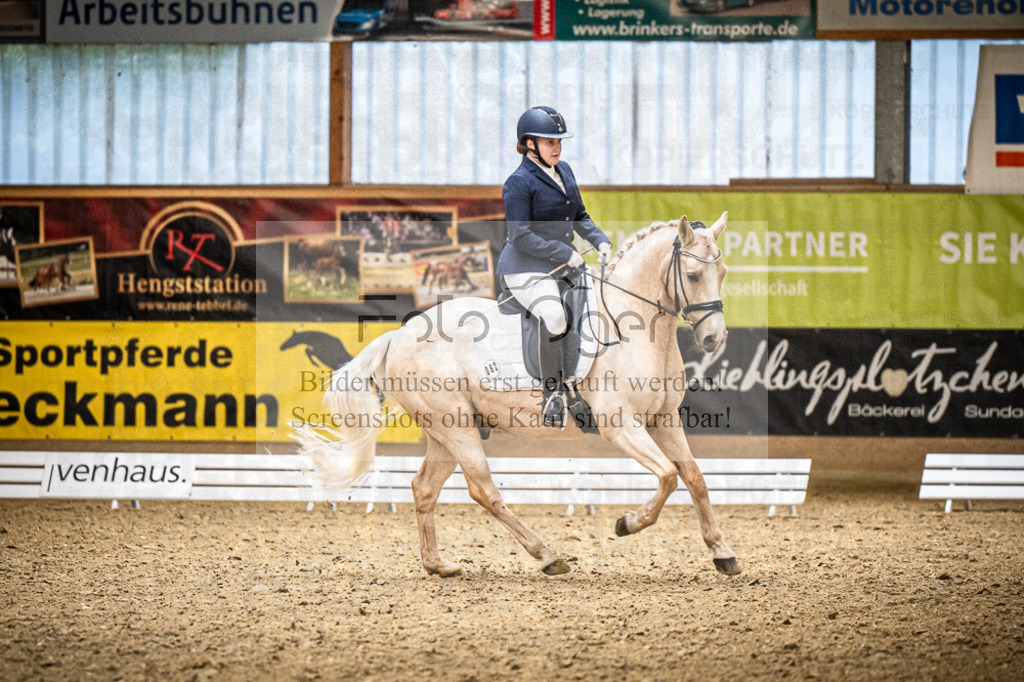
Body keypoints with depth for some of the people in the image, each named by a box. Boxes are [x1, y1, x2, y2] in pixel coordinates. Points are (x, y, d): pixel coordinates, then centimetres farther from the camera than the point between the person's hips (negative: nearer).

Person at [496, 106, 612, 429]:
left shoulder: (564, 171, 12)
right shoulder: (519, 183, -13)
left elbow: (579, 216, 23)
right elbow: (521, 236, -18)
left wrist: (600, 240, 4)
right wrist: (567, 254, -19)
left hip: (562, 265, 9)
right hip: (525, 268, -9)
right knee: (554, 317, -33)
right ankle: (552, 393, -21)